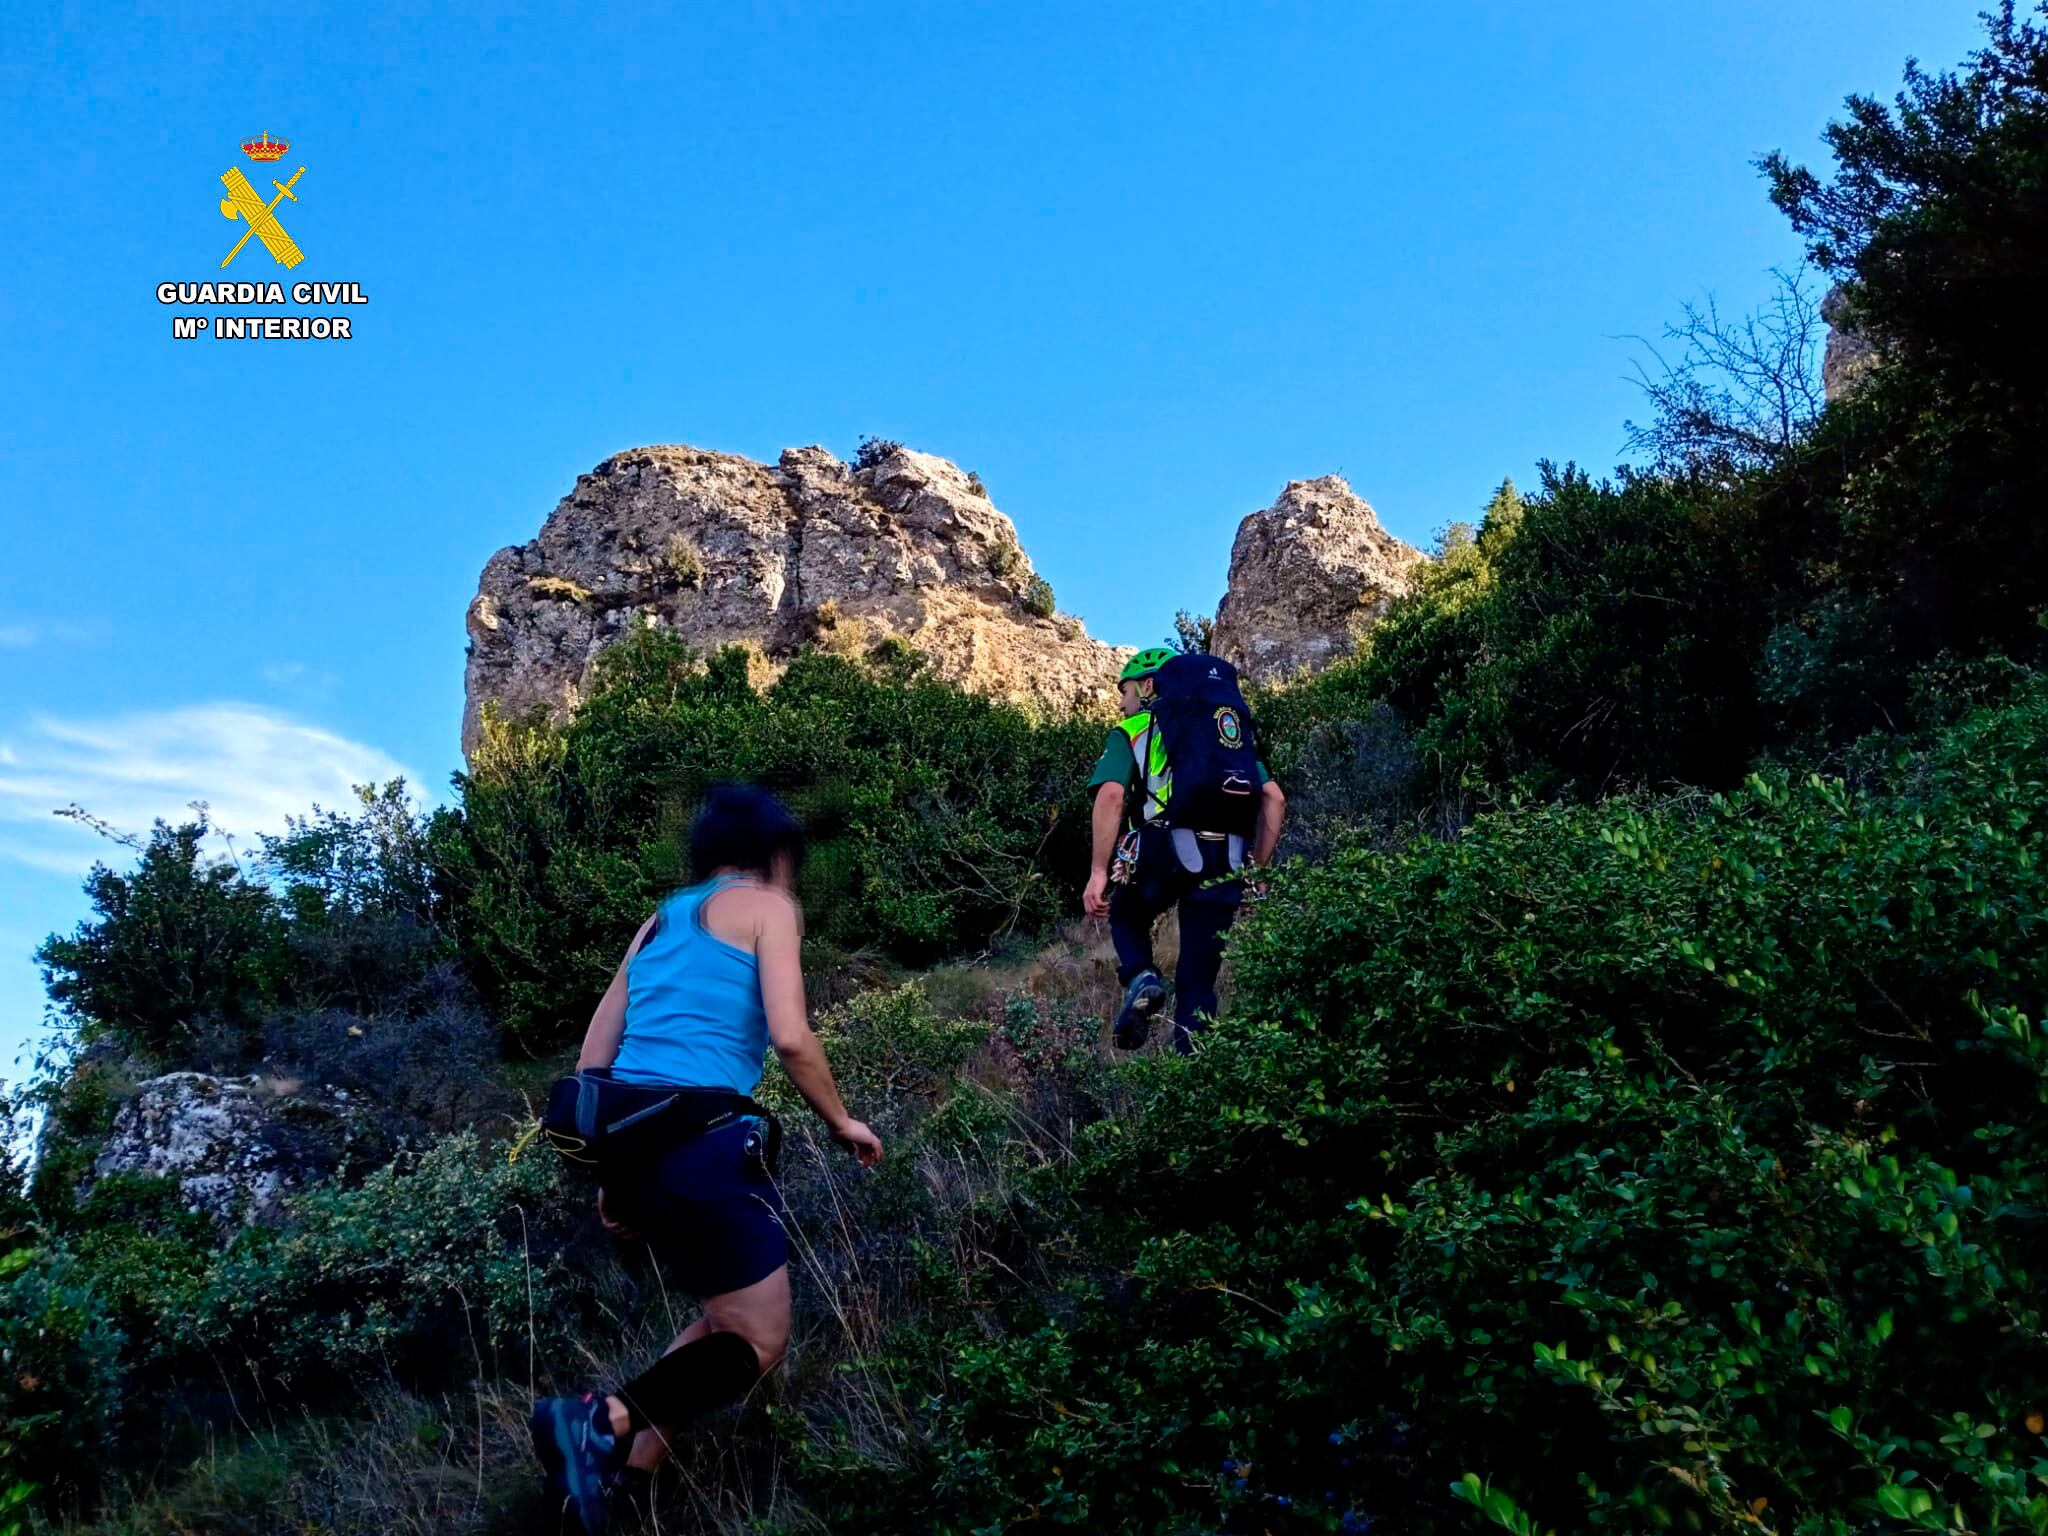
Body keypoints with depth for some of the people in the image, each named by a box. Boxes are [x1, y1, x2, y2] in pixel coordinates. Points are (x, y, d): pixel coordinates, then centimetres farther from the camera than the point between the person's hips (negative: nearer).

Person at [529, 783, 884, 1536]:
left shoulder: (658, 922, 22)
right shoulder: (768, 906, 3)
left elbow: (591, 1064, 20)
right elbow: (790, 1038, -10)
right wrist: (841, 1122, 5)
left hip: (628, 1144, 8)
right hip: (702, 1141, -8)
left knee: (730, 1317, 23)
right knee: (759, 1341, 5)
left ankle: (626, 1468, 9)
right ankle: (604, 1419, -16)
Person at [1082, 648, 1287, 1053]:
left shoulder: (1130, 731, 14)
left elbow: (1111, 796, -5)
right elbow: (1274, 798, 16)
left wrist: (1098, 873, -5)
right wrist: (1256, 871, 19)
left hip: (1164, 849, -3)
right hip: (1224, 861, 3)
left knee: (1126, 915, 29)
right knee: (1198, 981, 11)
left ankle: (1141, 979, 1)